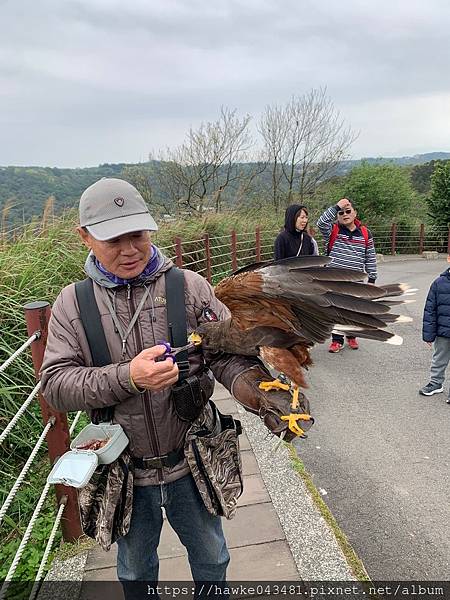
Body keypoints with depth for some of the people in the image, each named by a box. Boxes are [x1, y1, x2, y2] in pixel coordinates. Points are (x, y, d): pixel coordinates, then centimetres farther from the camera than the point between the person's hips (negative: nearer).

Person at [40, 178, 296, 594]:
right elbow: (55, 385, -13)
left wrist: (259, 393, -34)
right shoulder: (71, 303, -7)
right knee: (135, 570, 29)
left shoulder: (189, 286, -11)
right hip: (123, 471, 1)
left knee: (211, 559, 27)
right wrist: (127, 377, -29)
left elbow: (228, 354, -14)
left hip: (191, 464, 0)